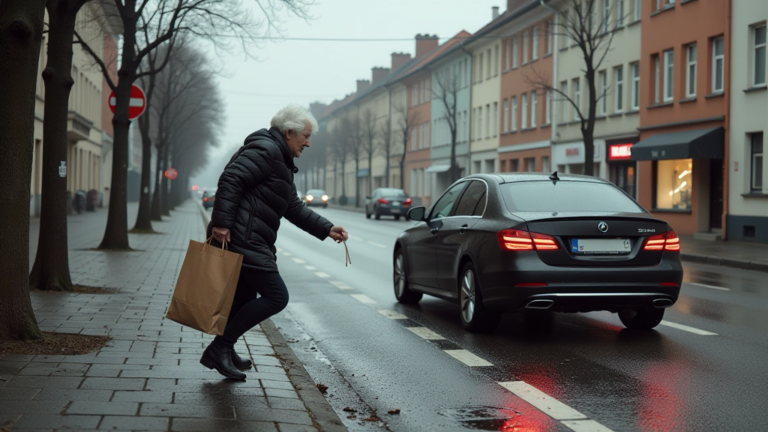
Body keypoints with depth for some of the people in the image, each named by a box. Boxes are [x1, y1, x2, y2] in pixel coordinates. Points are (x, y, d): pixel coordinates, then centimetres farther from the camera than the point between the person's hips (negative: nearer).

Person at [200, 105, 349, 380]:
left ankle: (221, 352, 29)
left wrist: (326, 229, 20)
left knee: (244, 299, 18)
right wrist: (221, 222, -27)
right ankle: (221, 348, -6)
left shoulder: (282, 162, 24)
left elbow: (294, 208, 27)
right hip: (242, 240, -11)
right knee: (276, 297, -10)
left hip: (249, 242, 11)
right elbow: (230, 180, -21)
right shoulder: (265, 150, -10)